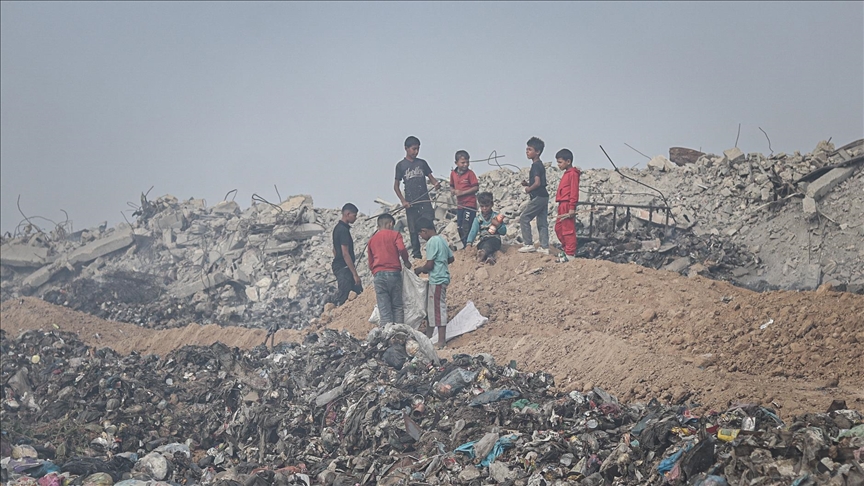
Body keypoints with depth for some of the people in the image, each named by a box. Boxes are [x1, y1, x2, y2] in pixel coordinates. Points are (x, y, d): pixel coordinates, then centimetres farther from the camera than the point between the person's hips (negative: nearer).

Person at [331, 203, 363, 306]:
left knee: (359, 292, 10)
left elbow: (335, 250, 22)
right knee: (343, 298, -8)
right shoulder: (343, 230, -17)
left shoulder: (338, 228, 14)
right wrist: (355, 274, -20)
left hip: (338, 266, 10)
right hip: (344, 268, -10)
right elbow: (345, 254, -21)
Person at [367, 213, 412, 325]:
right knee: (397, 306, 6)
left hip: (378, 274, 3)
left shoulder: (372, 239, 19)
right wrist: (407, 261, 4)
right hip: (393, 273, -2)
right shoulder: (395, 234, 7)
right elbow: (401, 249, -12)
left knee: (384, 308, 0)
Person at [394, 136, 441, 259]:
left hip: (425, 201, 1)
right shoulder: (401, 165, 3)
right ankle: (416, 254, 11)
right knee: (413, 231, 3)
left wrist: (436, 184, -13)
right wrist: (403, 201, -7)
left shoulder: (422, 163, 10)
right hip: (410, 203, -1)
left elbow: (431, 177, 11)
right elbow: (396, 186, 4)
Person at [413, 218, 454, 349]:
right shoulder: (442, 240, 12)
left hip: (437, 280, -10)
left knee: (438, 309, -6)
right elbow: (451, 258, 18)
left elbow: (429, 265, -18)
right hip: (442, 277, 10)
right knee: (430, 308, 16)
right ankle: (428, 336, 24)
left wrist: (420, 269, 0)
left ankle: (442, 342, -4)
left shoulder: (432, 242, -16)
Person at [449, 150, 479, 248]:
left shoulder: (470, 173, -9)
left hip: (470, 204, -6)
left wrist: (462, 192, -18)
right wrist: (454, 191, -6)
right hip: (459, 204, 6)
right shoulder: (453, 173, 6)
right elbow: (451, 186, 18)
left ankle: (467, 246, -3)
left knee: (466, 227, -9)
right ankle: (464, 245, 24)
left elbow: (476, 188, -13)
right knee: (460, 227, 12)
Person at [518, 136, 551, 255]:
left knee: (524, 218, -3)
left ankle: (528, 244, -2)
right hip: (544, 196, 10)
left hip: (538, 197, -10)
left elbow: (537, 183, -23)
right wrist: (527, 183, 10)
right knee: (542, 223, 9)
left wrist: (529, 189, -7)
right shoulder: (540, 165, 16)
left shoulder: (535, 165, -14)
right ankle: (544, 247, 9)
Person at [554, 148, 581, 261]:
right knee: (558, 228, 16)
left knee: (568, 230, -6)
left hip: (567, 205, -10)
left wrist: (572, 208, -20)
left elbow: (574, 191, -17)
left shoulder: (572, 173, -12)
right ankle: (566, 248, 25)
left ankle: (570, 254, -2)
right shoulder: (567, 173, 18)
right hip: (562, 205, 10)